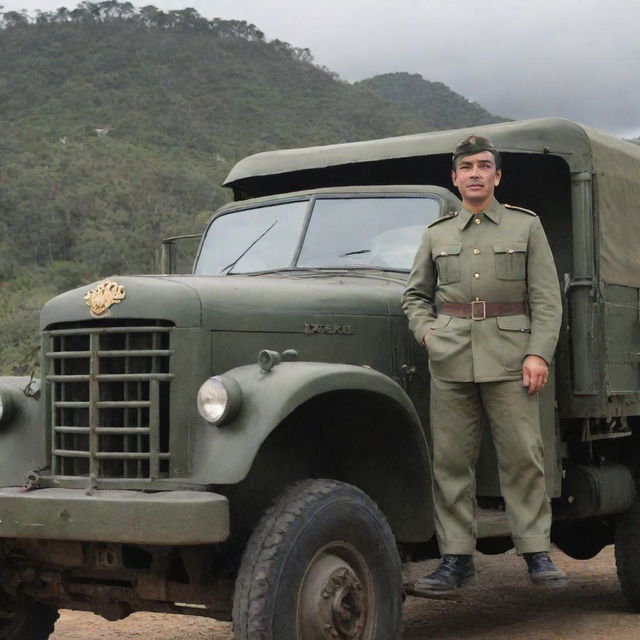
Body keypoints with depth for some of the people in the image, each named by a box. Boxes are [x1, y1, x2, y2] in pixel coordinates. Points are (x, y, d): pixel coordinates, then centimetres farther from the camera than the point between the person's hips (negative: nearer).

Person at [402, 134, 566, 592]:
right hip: (451, 361, 2)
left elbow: (546, 298, 4)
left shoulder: (527, 226, 10)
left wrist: (539, 353, -7)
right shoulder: (437, 234, 16)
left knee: (522, 456, -4)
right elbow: (415, 295, 23)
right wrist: (428, 334, 5)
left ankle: (537, 552, 4)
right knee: (451, 460, 1)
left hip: (509, 359, -2)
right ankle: (456, 559, 6)